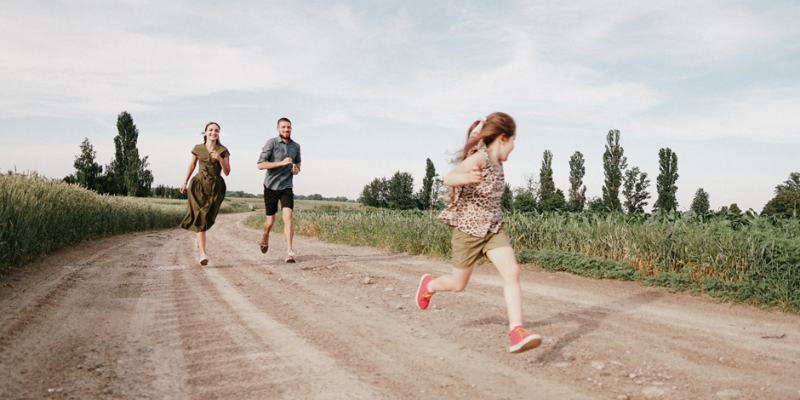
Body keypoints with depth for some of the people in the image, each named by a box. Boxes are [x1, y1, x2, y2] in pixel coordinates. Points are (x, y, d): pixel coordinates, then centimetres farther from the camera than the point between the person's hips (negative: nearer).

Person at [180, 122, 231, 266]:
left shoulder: (223, 151, 1)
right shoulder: (198, 149, 5)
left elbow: (227, 172, -1)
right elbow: (192, 165, 19)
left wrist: (220, 159, -16)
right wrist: (185, 182, 22)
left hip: (216, 187, 1)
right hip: (199, 185, 0)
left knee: (207, 217, 9)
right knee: (200, 217, -13)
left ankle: (199, 237, 45)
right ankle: (203, 253, -17)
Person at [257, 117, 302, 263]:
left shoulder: (296, 146, 7)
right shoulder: (271, 143, -7)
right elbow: (260, 165, -15)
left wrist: (297, 170, 3)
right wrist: (282, 163, -22)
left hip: (286, 186, 2)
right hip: (271, 186, -2)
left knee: (287, 217, -14)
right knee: (270, 220, 8)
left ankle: (289, 252, -16)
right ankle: (265, 238, 41)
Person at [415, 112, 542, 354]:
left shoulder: (496, 162, 6)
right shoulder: (480, 157, -19)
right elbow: (449, 179, -35)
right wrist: (465, 177, -55)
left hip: (494, 227, 6)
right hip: (468, 228, -6)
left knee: (511, 272, -15)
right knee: (458, 284, 10)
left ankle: (517, 332, -19)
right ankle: (429, 285, 43)